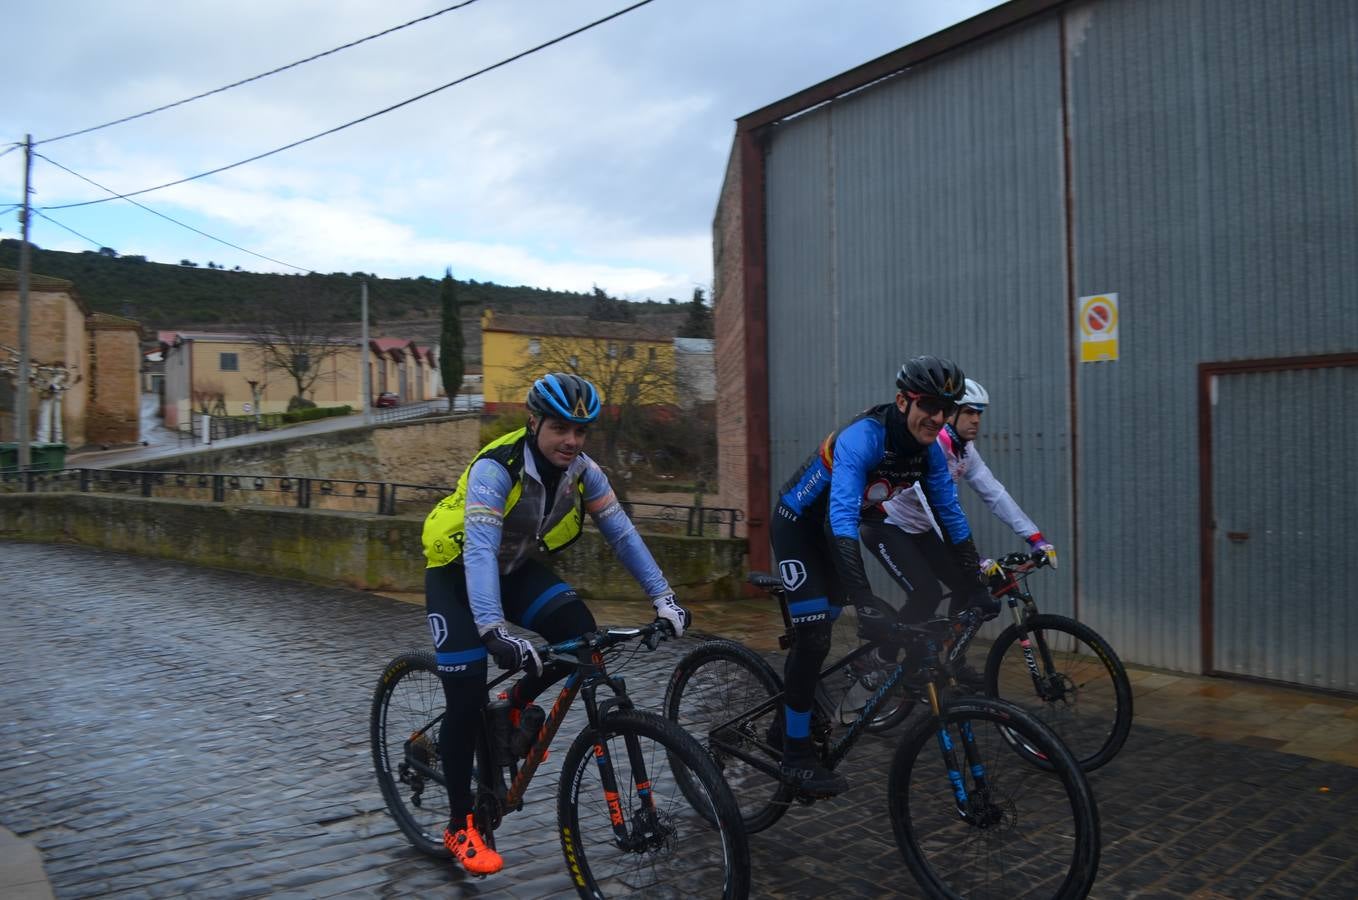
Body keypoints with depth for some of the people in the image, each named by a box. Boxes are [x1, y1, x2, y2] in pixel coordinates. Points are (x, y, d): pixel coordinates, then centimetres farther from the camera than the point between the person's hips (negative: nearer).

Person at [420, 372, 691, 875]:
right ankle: (460, 828, 5)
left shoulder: (582, 472, -15)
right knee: (467, 696, -12)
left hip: (518, 566, 5)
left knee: (579, 633, -20)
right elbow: (479, 551, -42)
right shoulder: (495, 469, -32)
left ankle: (516, 705, 10)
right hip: (457, 570, -5)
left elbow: (622, 534, -13)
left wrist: (662, 597, -22)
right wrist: (493, 630, -54)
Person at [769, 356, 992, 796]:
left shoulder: (928, 450, -12)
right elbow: (841, 519, -45)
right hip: (798, 524, -8)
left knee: (817, 629, 16)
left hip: (834, 529, 8)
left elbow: (951, 515, -3)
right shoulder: (862, 438, -35)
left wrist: (975, 585, -7)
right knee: (815, 636, -13)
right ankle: (796, 754, 1)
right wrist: (865, 601, -53)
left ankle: (786, 725, 35)